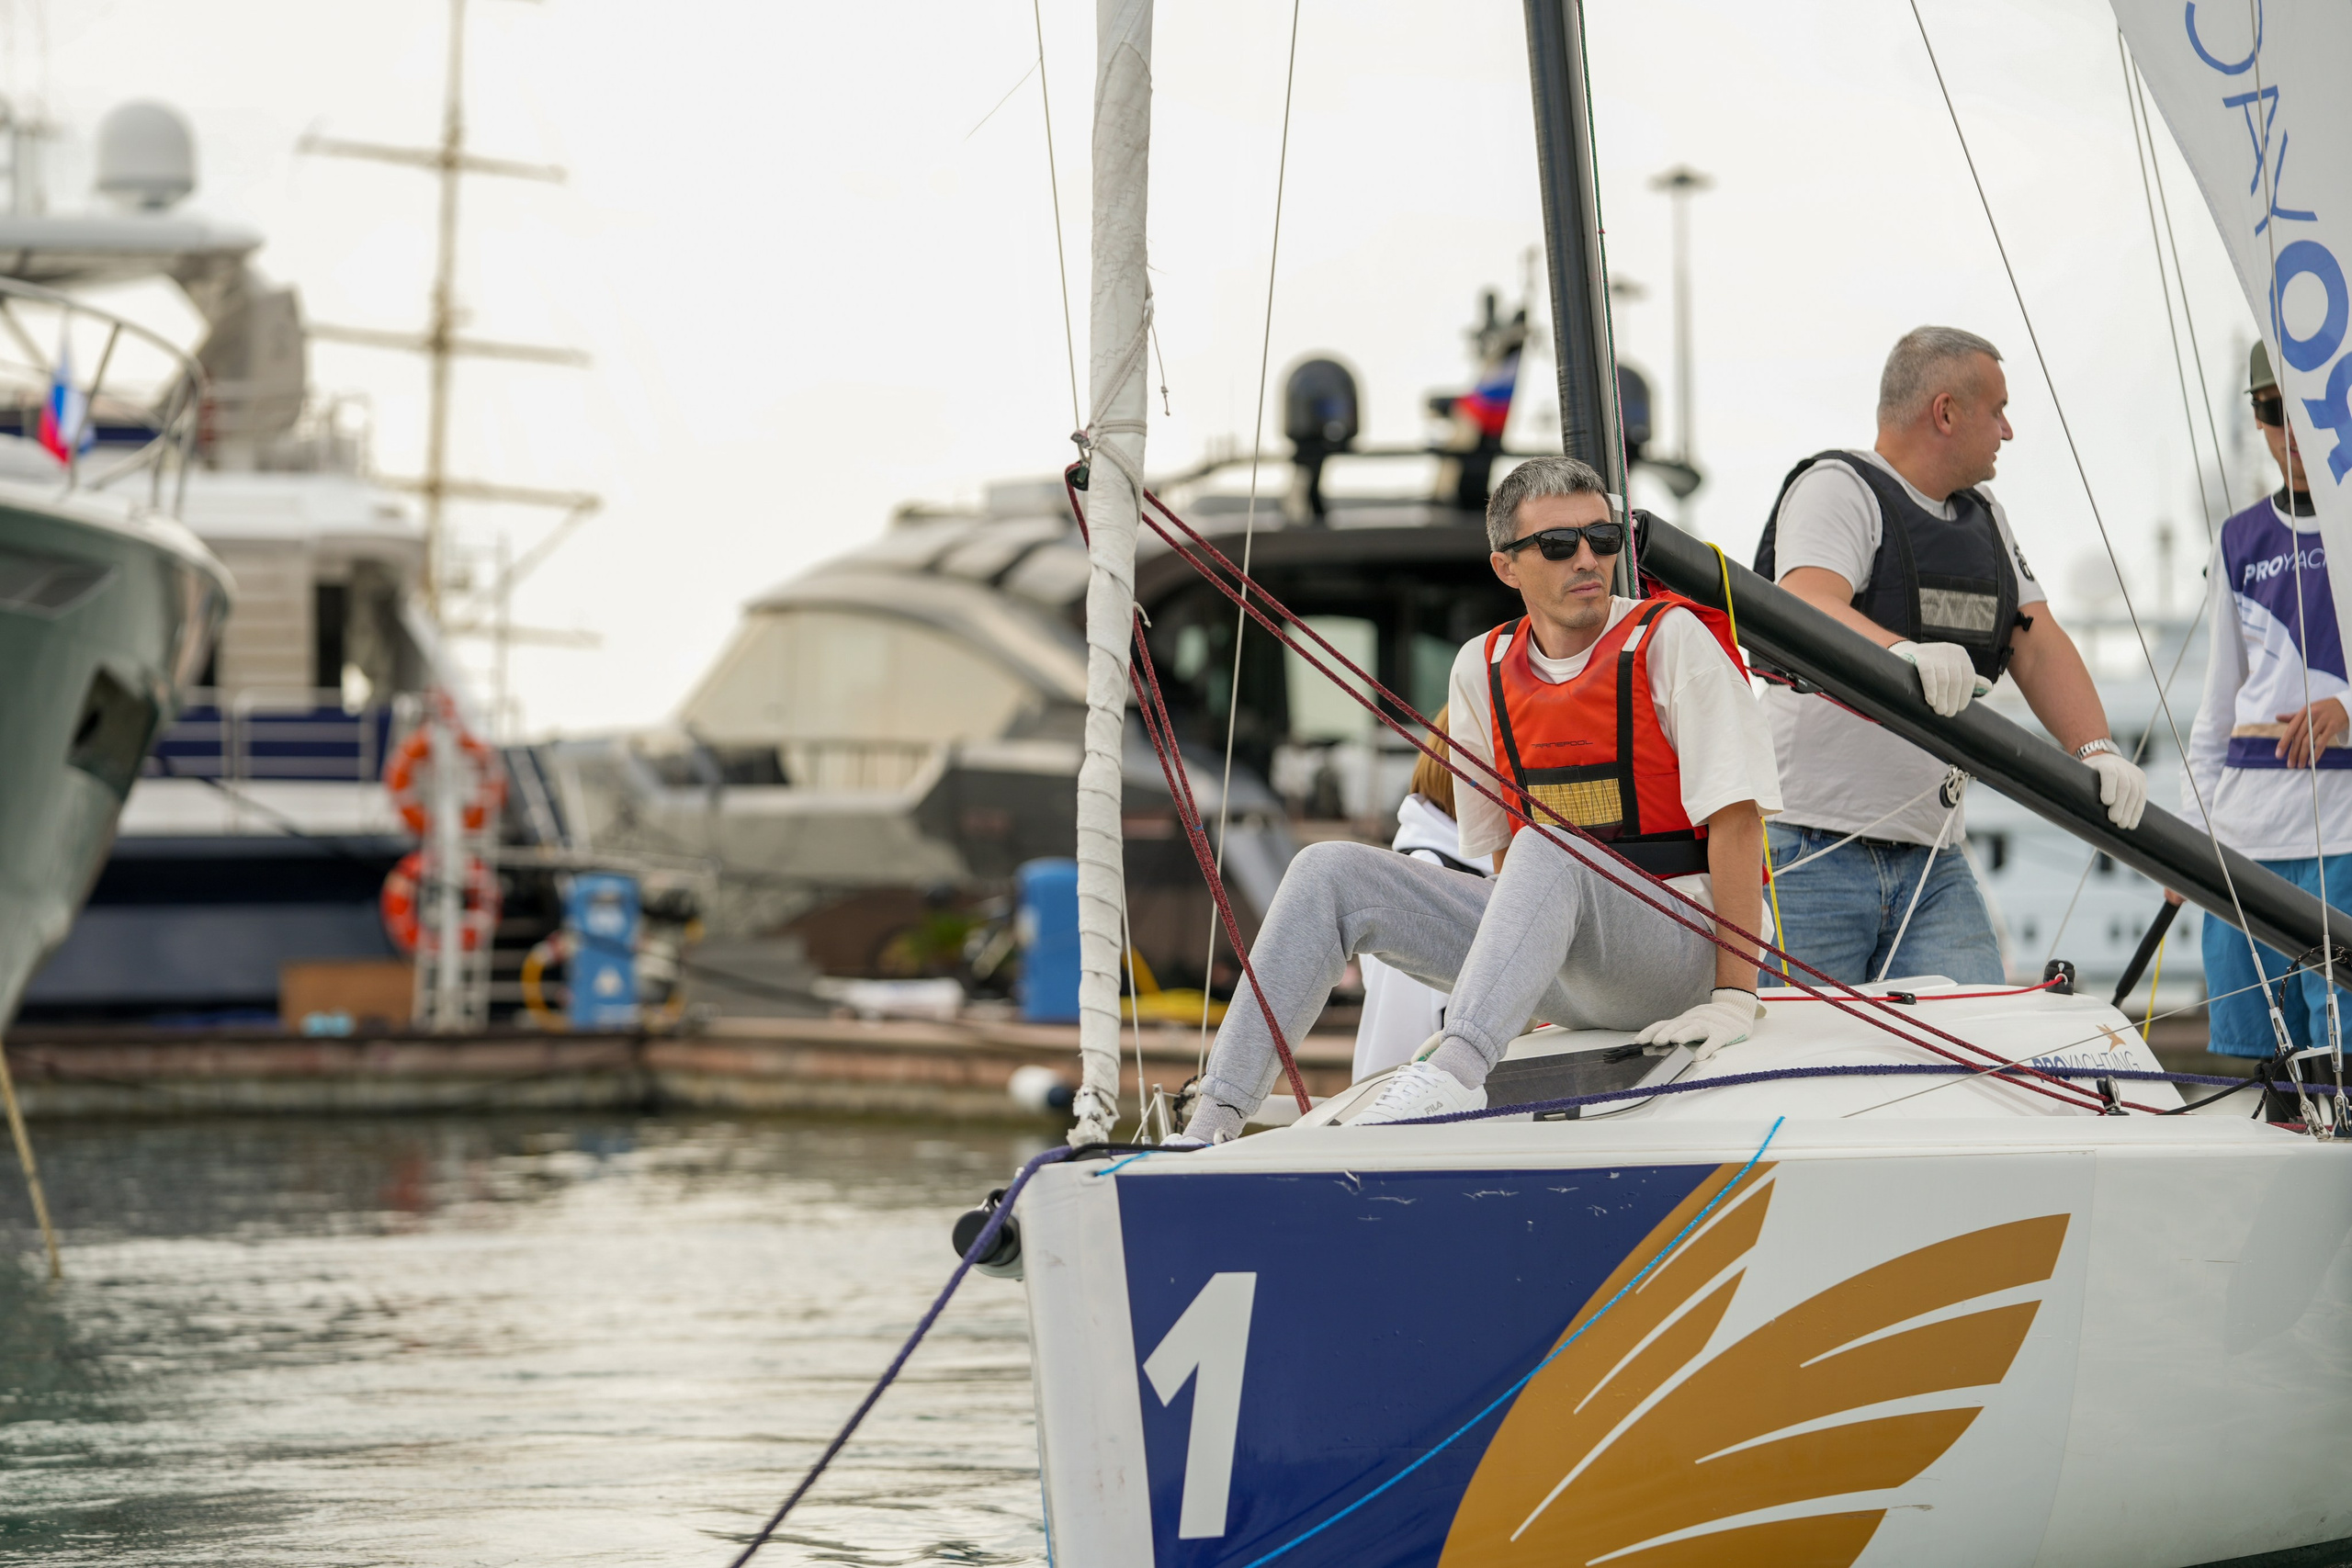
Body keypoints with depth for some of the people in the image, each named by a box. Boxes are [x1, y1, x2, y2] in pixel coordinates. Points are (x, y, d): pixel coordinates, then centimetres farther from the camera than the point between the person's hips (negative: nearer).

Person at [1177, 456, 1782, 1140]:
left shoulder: (1670, 639, -8)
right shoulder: (1483, 668, 8)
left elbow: (1737, 816, -14)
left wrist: (1734, 997, -20)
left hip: (1675, 939, -6)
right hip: (1560, 962, 6)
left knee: (1548, 857, -37)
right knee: (1330, 872, -8)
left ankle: (1454, 1072, -58)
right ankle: (1213, 1121, -18)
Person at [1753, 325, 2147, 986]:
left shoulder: (1984, 517, 20)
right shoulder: (1836, 488, -6)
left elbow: (2038, 644, 11)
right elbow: (1805, 612, -25)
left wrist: (2096, 749, -9)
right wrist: (1903, 653, -46)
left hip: (1934, 861, 7)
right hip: (1813, 855, -7)